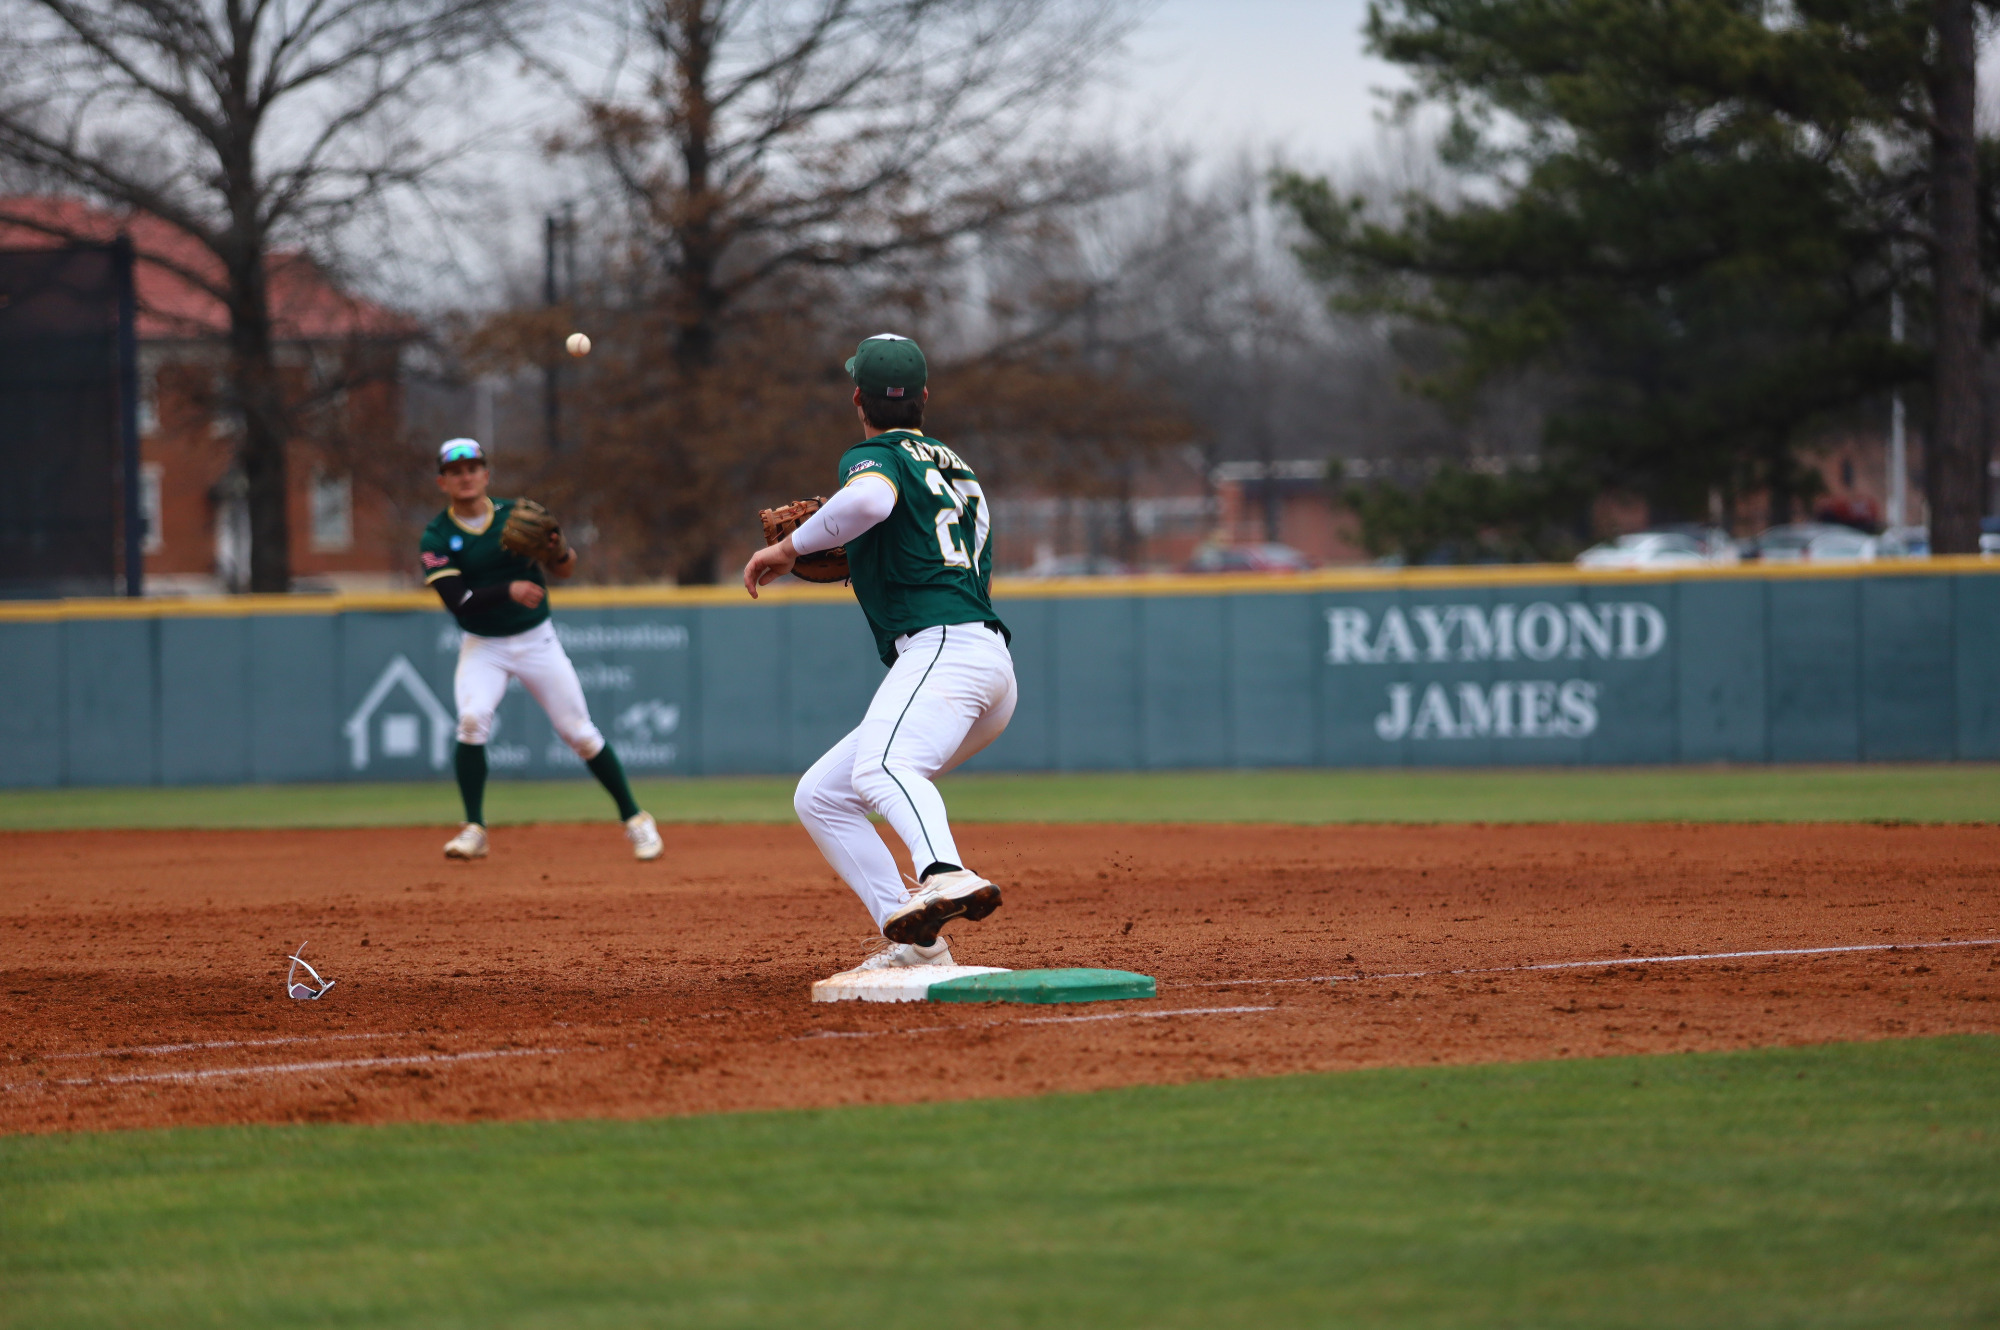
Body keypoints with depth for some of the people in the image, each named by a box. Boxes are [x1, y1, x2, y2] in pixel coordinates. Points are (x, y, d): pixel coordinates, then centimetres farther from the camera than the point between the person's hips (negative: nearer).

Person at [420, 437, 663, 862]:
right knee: (472, 719, -24)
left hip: (537, 640, 1)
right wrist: (508, 591, -34)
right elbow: (457, 600, -19)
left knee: (579, 731, -1)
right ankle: (474, 829, -15)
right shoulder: (437, 537, -8)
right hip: (483, 647, -1)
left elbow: (565, 570, -5)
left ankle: (634, 819, 11)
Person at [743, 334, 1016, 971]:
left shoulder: (873, 456, 3)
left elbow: (871, 498, -23)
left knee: (882, 765, -37)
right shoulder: (955, 466, 30)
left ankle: (945, 876, -67)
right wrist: (844, 550, 36)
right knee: (820, 796, 13)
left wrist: (792, 546, -12)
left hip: (943, 648, -10)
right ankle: (912, 944, -3)